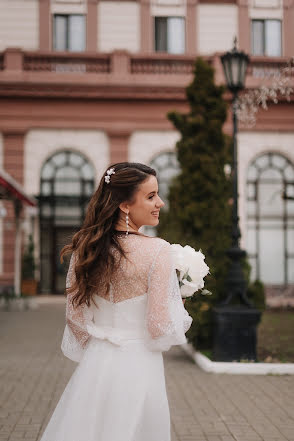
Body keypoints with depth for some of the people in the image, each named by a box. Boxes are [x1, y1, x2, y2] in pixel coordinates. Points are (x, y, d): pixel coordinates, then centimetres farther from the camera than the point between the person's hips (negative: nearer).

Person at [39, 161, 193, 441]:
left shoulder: (85, 248, -1)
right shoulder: (157, 250, -17)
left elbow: (75, 314, 5)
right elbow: (160, 324, -16)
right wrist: (181, 310, 5)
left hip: (95, 364, 5)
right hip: (138, 364, -4)